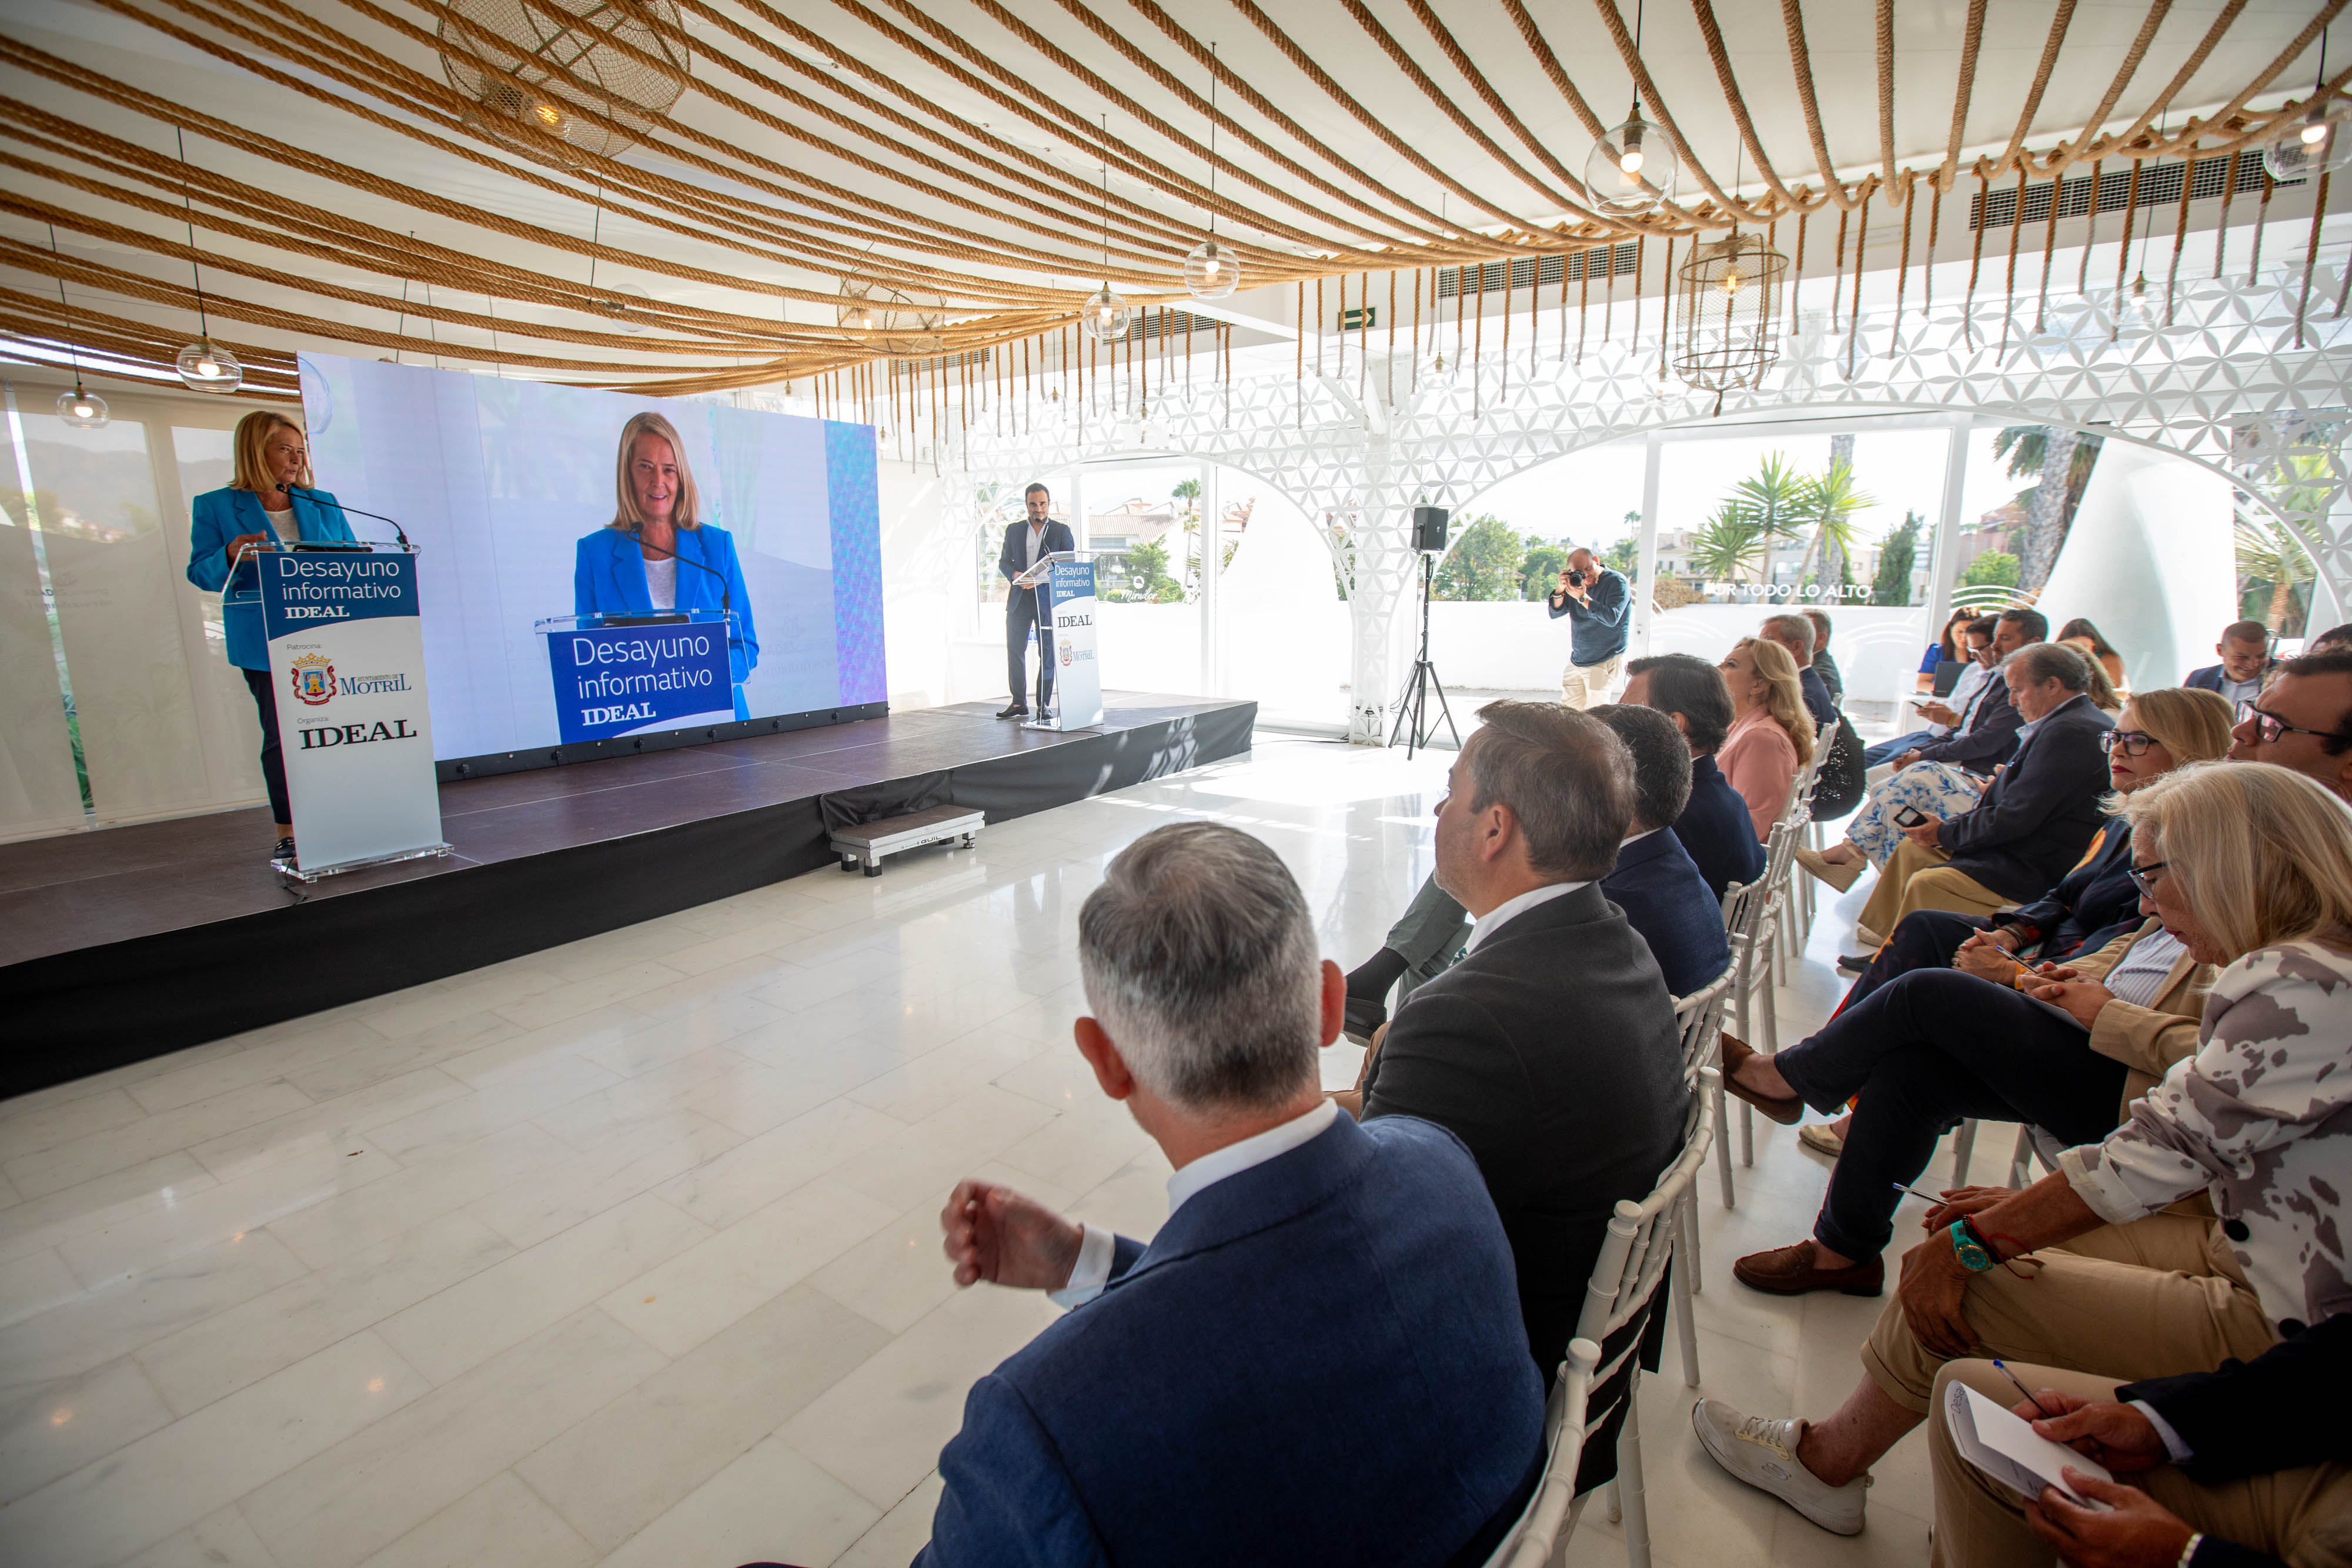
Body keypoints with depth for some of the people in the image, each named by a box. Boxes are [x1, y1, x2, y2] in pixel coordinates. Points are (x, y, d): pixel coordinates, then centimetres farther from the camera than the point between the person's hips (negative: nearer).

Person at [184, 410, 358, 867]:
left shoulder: (322, 504, 15)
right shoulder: (214, 507, 7)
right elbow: (201, 572, 3)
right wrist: (232, 556, -19)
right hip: (267, 644, -2)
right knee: (281, 737, -1)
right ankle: (288, 833, 6)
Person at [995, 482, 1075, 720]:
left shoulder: (1061, 531, 5)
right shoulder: (1014, 531, 12)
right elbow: (1004, 561, 13)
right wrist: (1014, 574, -11)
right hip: (1019, 600, 3)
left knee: (1047, 654, 0)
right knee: (1014, 650, 2)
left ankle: (1044, 704, 7)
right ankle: (1019, 703, 11)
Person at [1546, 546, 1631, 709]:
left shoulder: (1616, 581, -10)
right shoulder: (1576, 582, 8)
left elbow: (1612, 618, -24)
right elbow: (1555, 613, 4)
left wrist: (1582, 598, -28)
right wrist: (1560, 590, -13)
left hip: (1605, 662, -6)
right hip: (1577, 660, 6)